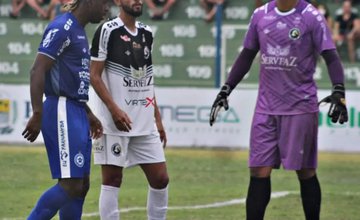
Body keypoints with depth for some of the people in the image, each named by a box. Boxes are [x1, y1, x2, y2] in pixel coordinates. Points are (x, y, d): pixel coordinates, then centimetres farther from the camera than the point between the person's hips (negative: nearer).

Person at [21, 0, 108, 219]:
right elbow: (38, 71, -18)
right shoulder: (62, 29, -12)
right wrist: (37, 115, -23)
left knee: (82, 185, 9)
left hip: (76, 113, 10)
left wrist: (88, 114, 27)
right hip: (63, 113, -10)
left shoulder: (79, 32, 18)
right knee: (71, 185, -13)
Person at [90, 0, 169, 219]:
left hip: (146, 125, 6)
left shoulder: (147, 33, 14)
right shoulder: (108, 31, -6)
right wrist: (114, 109, -18)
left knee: (161, 178, 5)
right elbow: (94, 76, -9)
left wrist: (157, 118, 17)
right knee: (112, 180, -2)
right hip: (116, 123, -6)